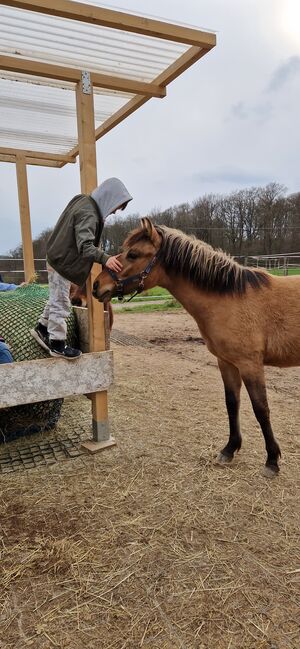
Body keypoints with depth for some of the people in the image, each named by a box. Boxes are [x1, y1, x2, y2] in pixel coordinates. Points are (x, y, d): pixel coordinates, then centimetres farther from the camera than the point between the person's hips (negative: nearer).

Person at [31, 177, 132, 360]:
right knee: (61, 303, -1)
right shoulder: (88, 214, -26)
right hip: (62, 263, -10)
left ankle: (42, 328, 37)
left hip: (59, 259, 10)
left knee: (57, 299, 22)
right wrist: (105, 259, -52)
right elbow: (85, 246, -38)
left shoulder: (83, 201, 4)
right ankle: (57, 344, 10)